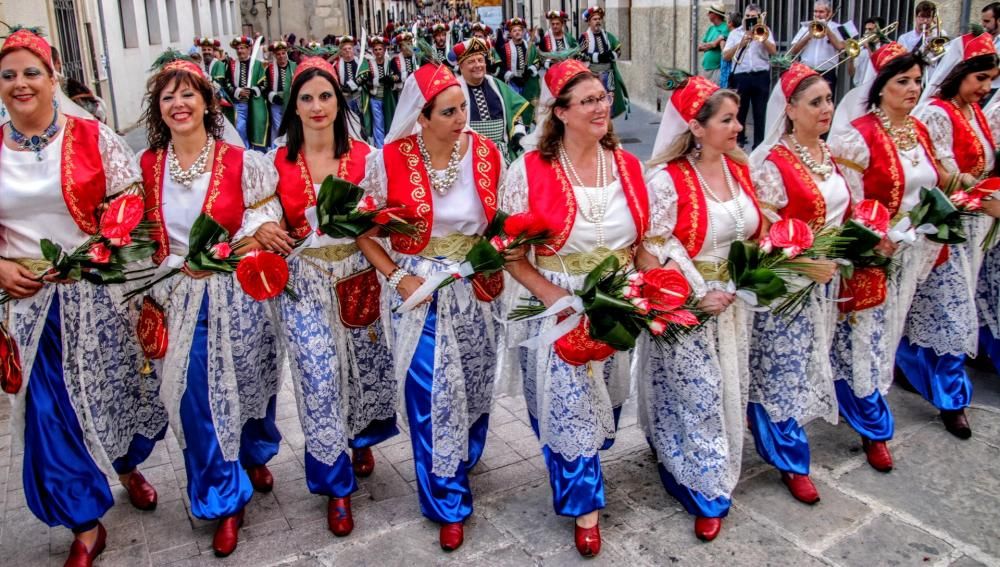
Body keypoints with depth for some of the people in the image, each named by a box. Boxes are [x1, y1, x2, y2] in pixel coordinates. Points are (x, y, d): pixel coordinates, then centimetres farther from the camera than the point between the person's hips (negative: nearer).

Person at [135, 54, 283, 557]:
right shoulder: (146, 167, 3)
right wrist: (151, 294, 0)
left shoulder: (242, 163, -6)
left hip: (238, 297, -2)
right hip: (179, 302, 2)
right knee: (196, 400, 4)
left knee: (247, 386, 14)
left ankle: (255, 456, 46)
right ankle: (225, 502, 20)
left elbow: (265, 233, -8)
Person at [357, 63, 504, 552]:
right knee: (430, 396, 4)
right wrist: (397, 278, -13)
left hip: (474, 290, 3)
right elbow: (364, 230, -4)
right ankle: (447, 503, 23)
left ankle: (462, 465, 49)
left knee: (472, 385, 19)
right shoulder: (390, 160, -13)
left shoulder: (486, 155, -7)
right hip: (418, 290, -2)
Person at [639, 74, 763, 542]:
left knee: (729, 391, 17)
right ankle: (706, 491, 22)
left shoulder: (738, 169, 3)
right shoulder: (666, 179, -18)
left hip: (734, 301, 7)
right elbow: (660, 248, -20)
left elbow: (755, 230, 10)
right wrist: (698, 295, -20)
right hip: (686, 306, -7)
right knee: (697, 397, 3)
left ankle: (717, 477, 38)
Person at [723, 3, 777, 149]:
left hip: (761, 76, 0)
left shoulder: (764, 31, 11)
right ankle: (738, 142, 15)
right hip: (740, 77, 0)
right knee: (739, 111, 4)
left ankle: (758, 145, 5)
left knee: (760, 113, 1)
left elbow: (773, 51, -3)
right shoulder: (735, 33, 11)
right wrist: (740, 44, -9)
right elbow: (725, 56, 2)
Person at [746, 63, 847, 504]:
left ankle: (770, 425, 37)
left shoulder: (830, 156, 8)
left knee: (808, 363, 17)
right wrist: (806, 263, -25)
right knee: (784, 367, 2)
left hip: (825, 278, 8)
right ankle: (791, 461, 17)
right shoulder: (774, 163, -16)